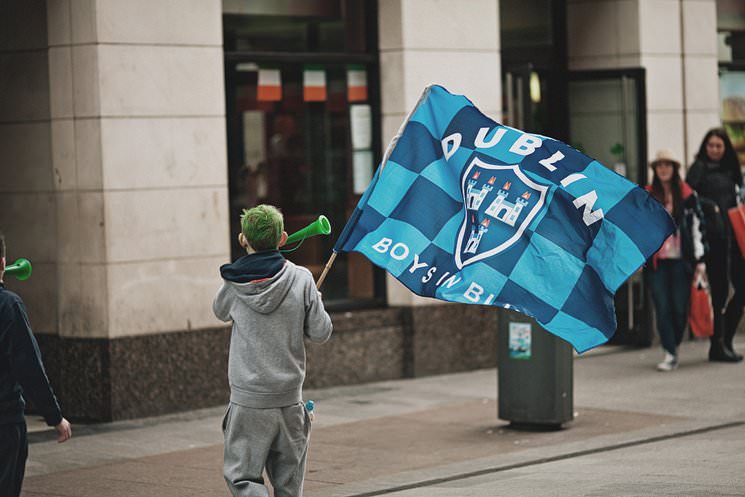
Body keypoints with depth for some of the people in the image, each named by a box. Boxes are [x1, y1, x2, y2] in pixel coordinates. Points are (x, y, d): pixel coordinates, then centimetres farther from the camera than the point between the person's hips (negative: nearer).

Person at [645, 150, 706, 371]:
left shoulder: (687, 195, 5)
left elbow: (697, 226, 4)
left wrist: (699, 259, -1)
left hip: (681, 259, -1)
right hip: (657, 261, 1)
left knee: (680, 308, -1)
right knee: (662, 308, -4)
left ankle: (674, 344, 21)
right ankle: (670, 354, -1)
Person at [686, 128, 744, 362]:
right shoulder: (699, 168, 1)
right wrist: (711, 207, -14)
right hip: (712, 235, -6)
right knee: (720, 290, -4)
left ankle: (724, 341, 15)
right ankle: (718, 345, 4)